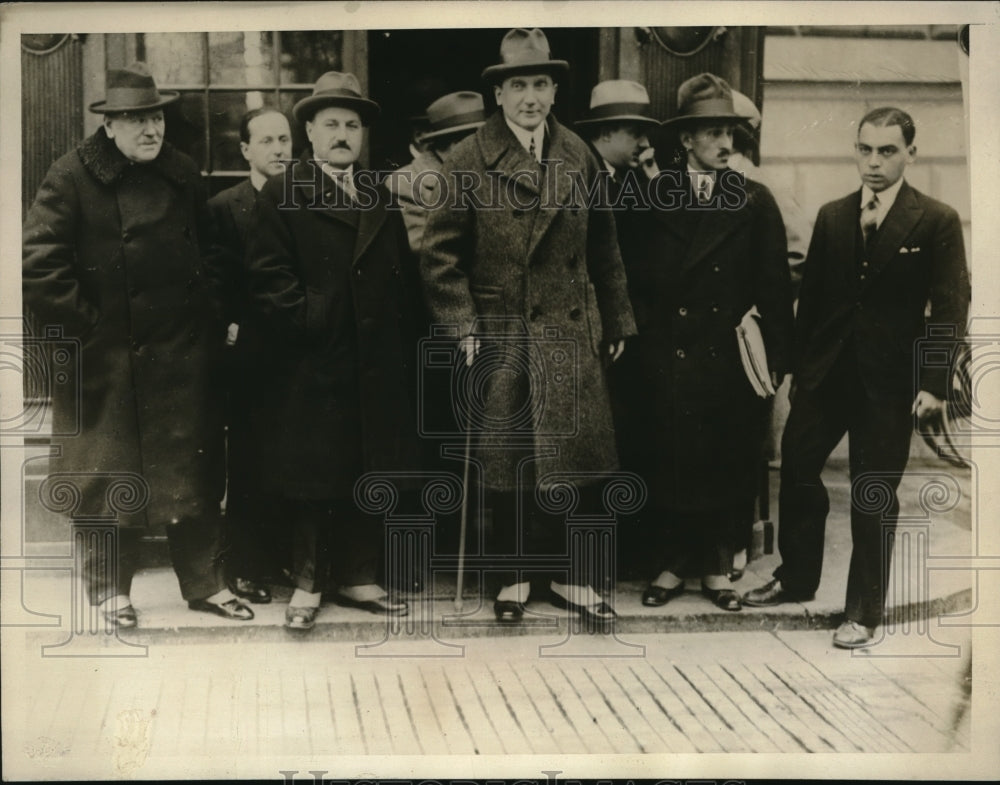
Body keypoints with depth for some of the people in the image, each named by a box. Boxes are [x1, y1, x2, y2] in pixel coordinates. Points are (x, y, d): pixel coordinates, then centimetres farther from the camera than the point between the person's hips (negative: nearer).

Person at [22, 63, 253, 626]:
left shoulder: (183, 173, 8)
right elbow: (39, 264, -12)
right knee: (112, 474, 7)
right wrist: (87, 324, -12)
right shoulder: (72, 178, -8)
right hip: (109, 358, -4)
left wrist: (210, 315, 9)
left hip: (184, 353, 4)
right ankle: (111, 590, 23)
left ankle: (205, 582, 23)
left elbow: (209, 250, 19)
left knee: (195, 470, 10)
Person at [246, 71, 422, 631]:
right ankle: (308, 585, 14)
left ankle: (359, 578, 22)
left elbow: (403, 273, 16)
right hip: (316, 365, -5)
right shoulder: (283, 194, 1)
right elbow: (269, 273, -7)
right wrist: (305, 324, -15)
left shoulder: (381, 196, 16)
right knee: (315, 479, 2)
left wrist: (403, 341, 7)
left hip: (380, 368, 5)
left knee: (372, 476, 10)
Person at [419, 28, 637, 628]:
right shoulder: (470, 160, -3)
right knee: (507, 461, 6)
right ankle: (515, 574, 22)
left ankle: (569, 574, 16)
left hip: (571, 332, 3)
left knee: (577, 455, 2)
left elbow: (603, 246, 12)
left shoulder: (577, 155, 8)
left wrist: (616, 323, 12)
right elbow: (442, 251, -3)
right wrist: (463, 326, -9)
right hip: (501, 330, -2)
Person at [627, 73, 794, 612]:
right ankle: (673, 564, 21)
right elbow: (635, 279, 6)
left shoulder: (755, 203, 4)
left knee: (727, 464, 7)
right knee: (669, 463, 5)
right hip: (667, 360, 0)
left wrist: (778, 358, -2)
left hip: (729, 360, 1)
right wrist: (647, 328, -5)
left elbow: (774, 287, 3)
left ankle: (716, 566, 22)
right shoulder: (652, 199, 3)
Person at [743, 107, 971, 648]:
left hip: (889, 381, -4)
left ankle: (864, 612, 17)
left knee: (874, 497, 4)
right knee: (796, 471, 10)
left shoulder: (937, 223, -5)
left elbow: (949, 309, -8)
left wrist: (933, 383, -15)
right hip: (825, 373, 4)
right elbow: (811, 296, 11)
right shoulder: (832, 217, 8)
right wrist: (800, 365, 6)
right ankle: (796, 577, 31)